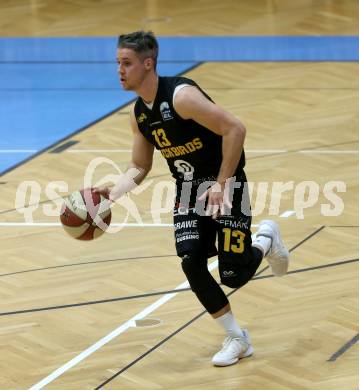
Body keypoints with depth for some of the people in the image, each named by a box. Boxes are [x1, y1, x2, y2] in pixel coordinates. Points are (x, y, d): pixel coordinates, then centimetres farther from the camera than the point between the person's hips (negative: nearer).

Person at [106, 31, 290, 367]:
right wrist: (109, 196, -5)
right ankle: (236, 339, 4)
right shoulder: (138, 115, 2)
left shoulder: (181, 96, -24)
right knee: (191, 262, -12)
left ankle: (266, 239, 27)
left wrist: (221, 185, -25)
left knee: (233, 276, -9)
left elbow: (234, 129, -26)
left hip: (226, 186, -7)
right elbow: (139, 168, 13)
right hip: (189, 190, 7)